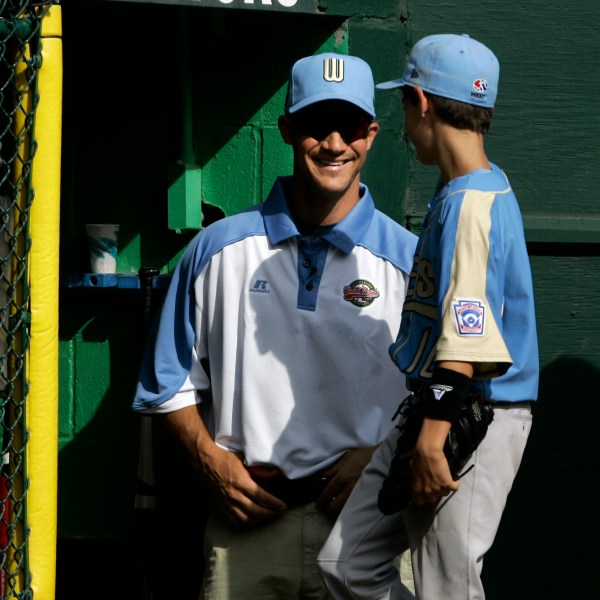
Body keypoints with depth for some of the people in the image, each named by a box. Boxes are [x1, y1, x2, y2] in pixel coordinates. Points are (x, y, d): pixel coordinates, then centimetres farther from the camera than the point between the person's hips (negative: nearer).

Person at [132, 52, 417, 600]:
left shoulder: (410, 260, 3)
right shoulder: (219, 249, 7)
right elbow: (170, 380, 13)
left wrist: (378, 458, -9)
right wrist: (214, 462, 0)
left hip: (363, 516, -1)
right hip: (246, 520, 1)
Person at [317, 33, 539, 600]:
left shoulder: (472, 204, -19)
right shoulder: (459, 193, 12)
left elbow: (465, 344, -25)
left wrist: (431, 441, -27)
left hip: (466, 423, -10)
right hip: (430, 409, 10)